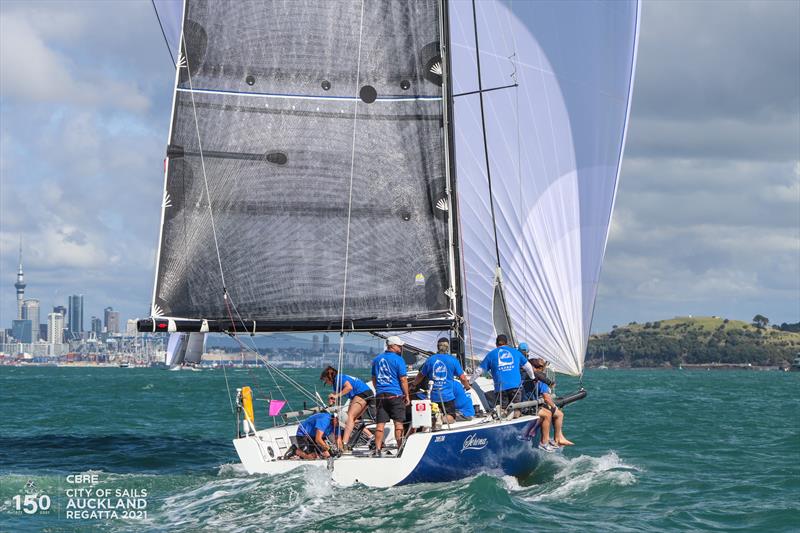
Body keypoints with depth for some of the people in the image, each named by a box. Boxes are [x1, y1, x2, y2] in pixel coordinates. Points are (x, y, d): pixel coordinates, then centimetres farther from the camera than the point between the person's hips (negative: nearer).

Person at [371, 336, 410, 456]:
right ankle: (400, 449, 3)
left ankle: (377, 450, -1)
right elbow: (403, 380, -8)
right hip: (395, 395, -5)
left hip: (380, 395, 5)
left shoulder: (377, 360, 12)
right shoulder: (398, 360, -7)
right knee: (398, 422, 2)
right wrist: (407, 396, -1)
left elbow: (374, 380, 19)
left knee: (380, 424, 2)